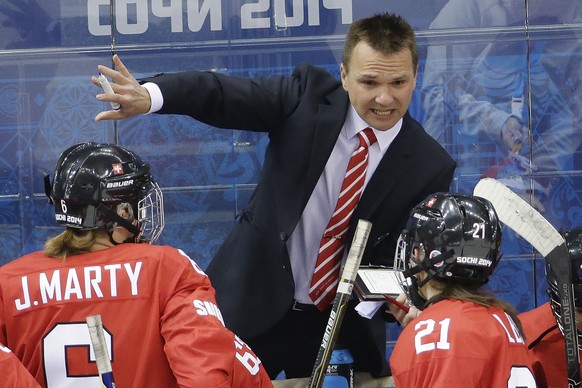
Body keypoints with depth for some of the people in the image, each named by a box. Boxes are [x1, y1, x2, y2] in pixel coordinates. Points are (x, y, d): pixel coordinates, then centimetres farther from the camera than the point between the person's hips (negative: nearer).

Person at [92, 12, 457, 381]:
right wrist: (148, 95, -39)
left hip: (341, 322, 0)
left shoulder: (430, 166, -11)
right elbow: (221, 94, -20)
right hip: (254, 303, 0)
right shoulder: (309, 95, -11)